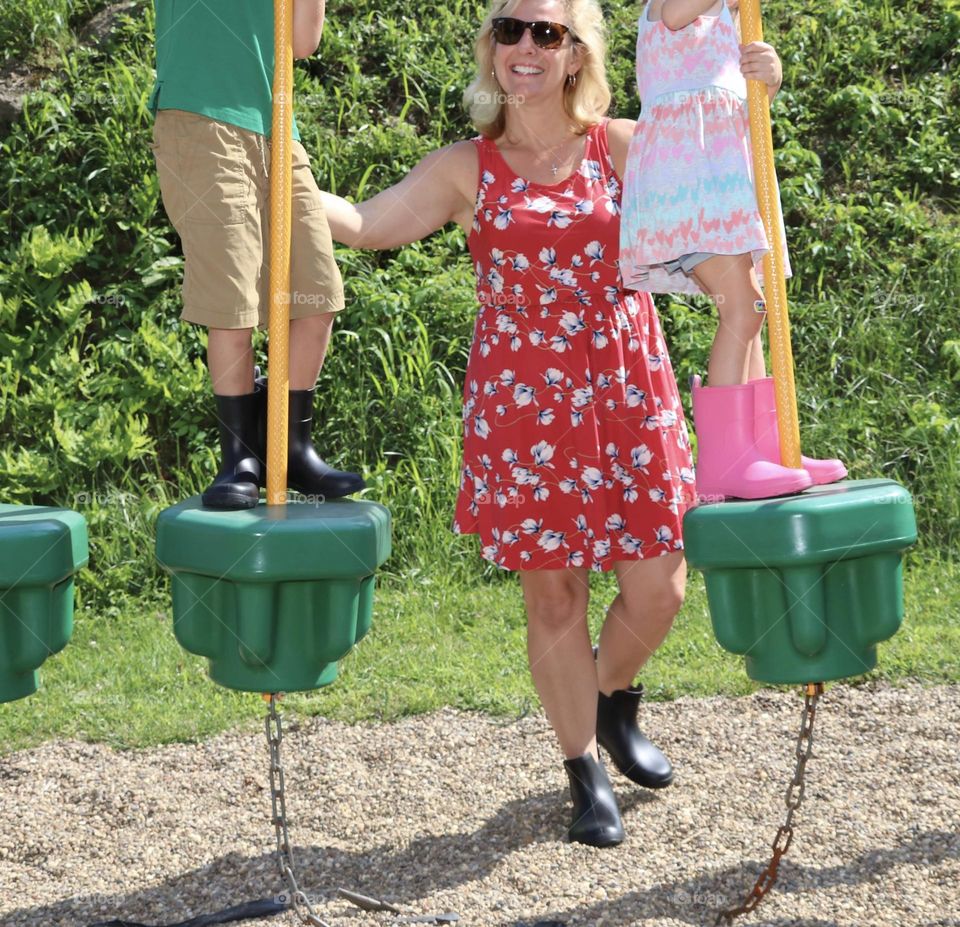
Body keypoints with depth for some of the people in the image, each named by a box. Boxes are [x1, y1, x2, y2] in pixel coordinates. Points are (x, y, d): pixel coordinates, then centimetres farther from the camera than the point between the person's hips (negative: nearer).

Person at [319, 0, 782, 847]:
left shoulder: (626, 149, 3)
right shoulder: (465, 170, 3)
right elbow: (366, 224, -7)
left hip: (628, 393, 1)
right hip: (521, 401, -1)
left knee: (657, 586, 3)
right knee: (553, 593, 4)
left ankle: (615, 700, 37)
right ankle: (586, 772, 21)